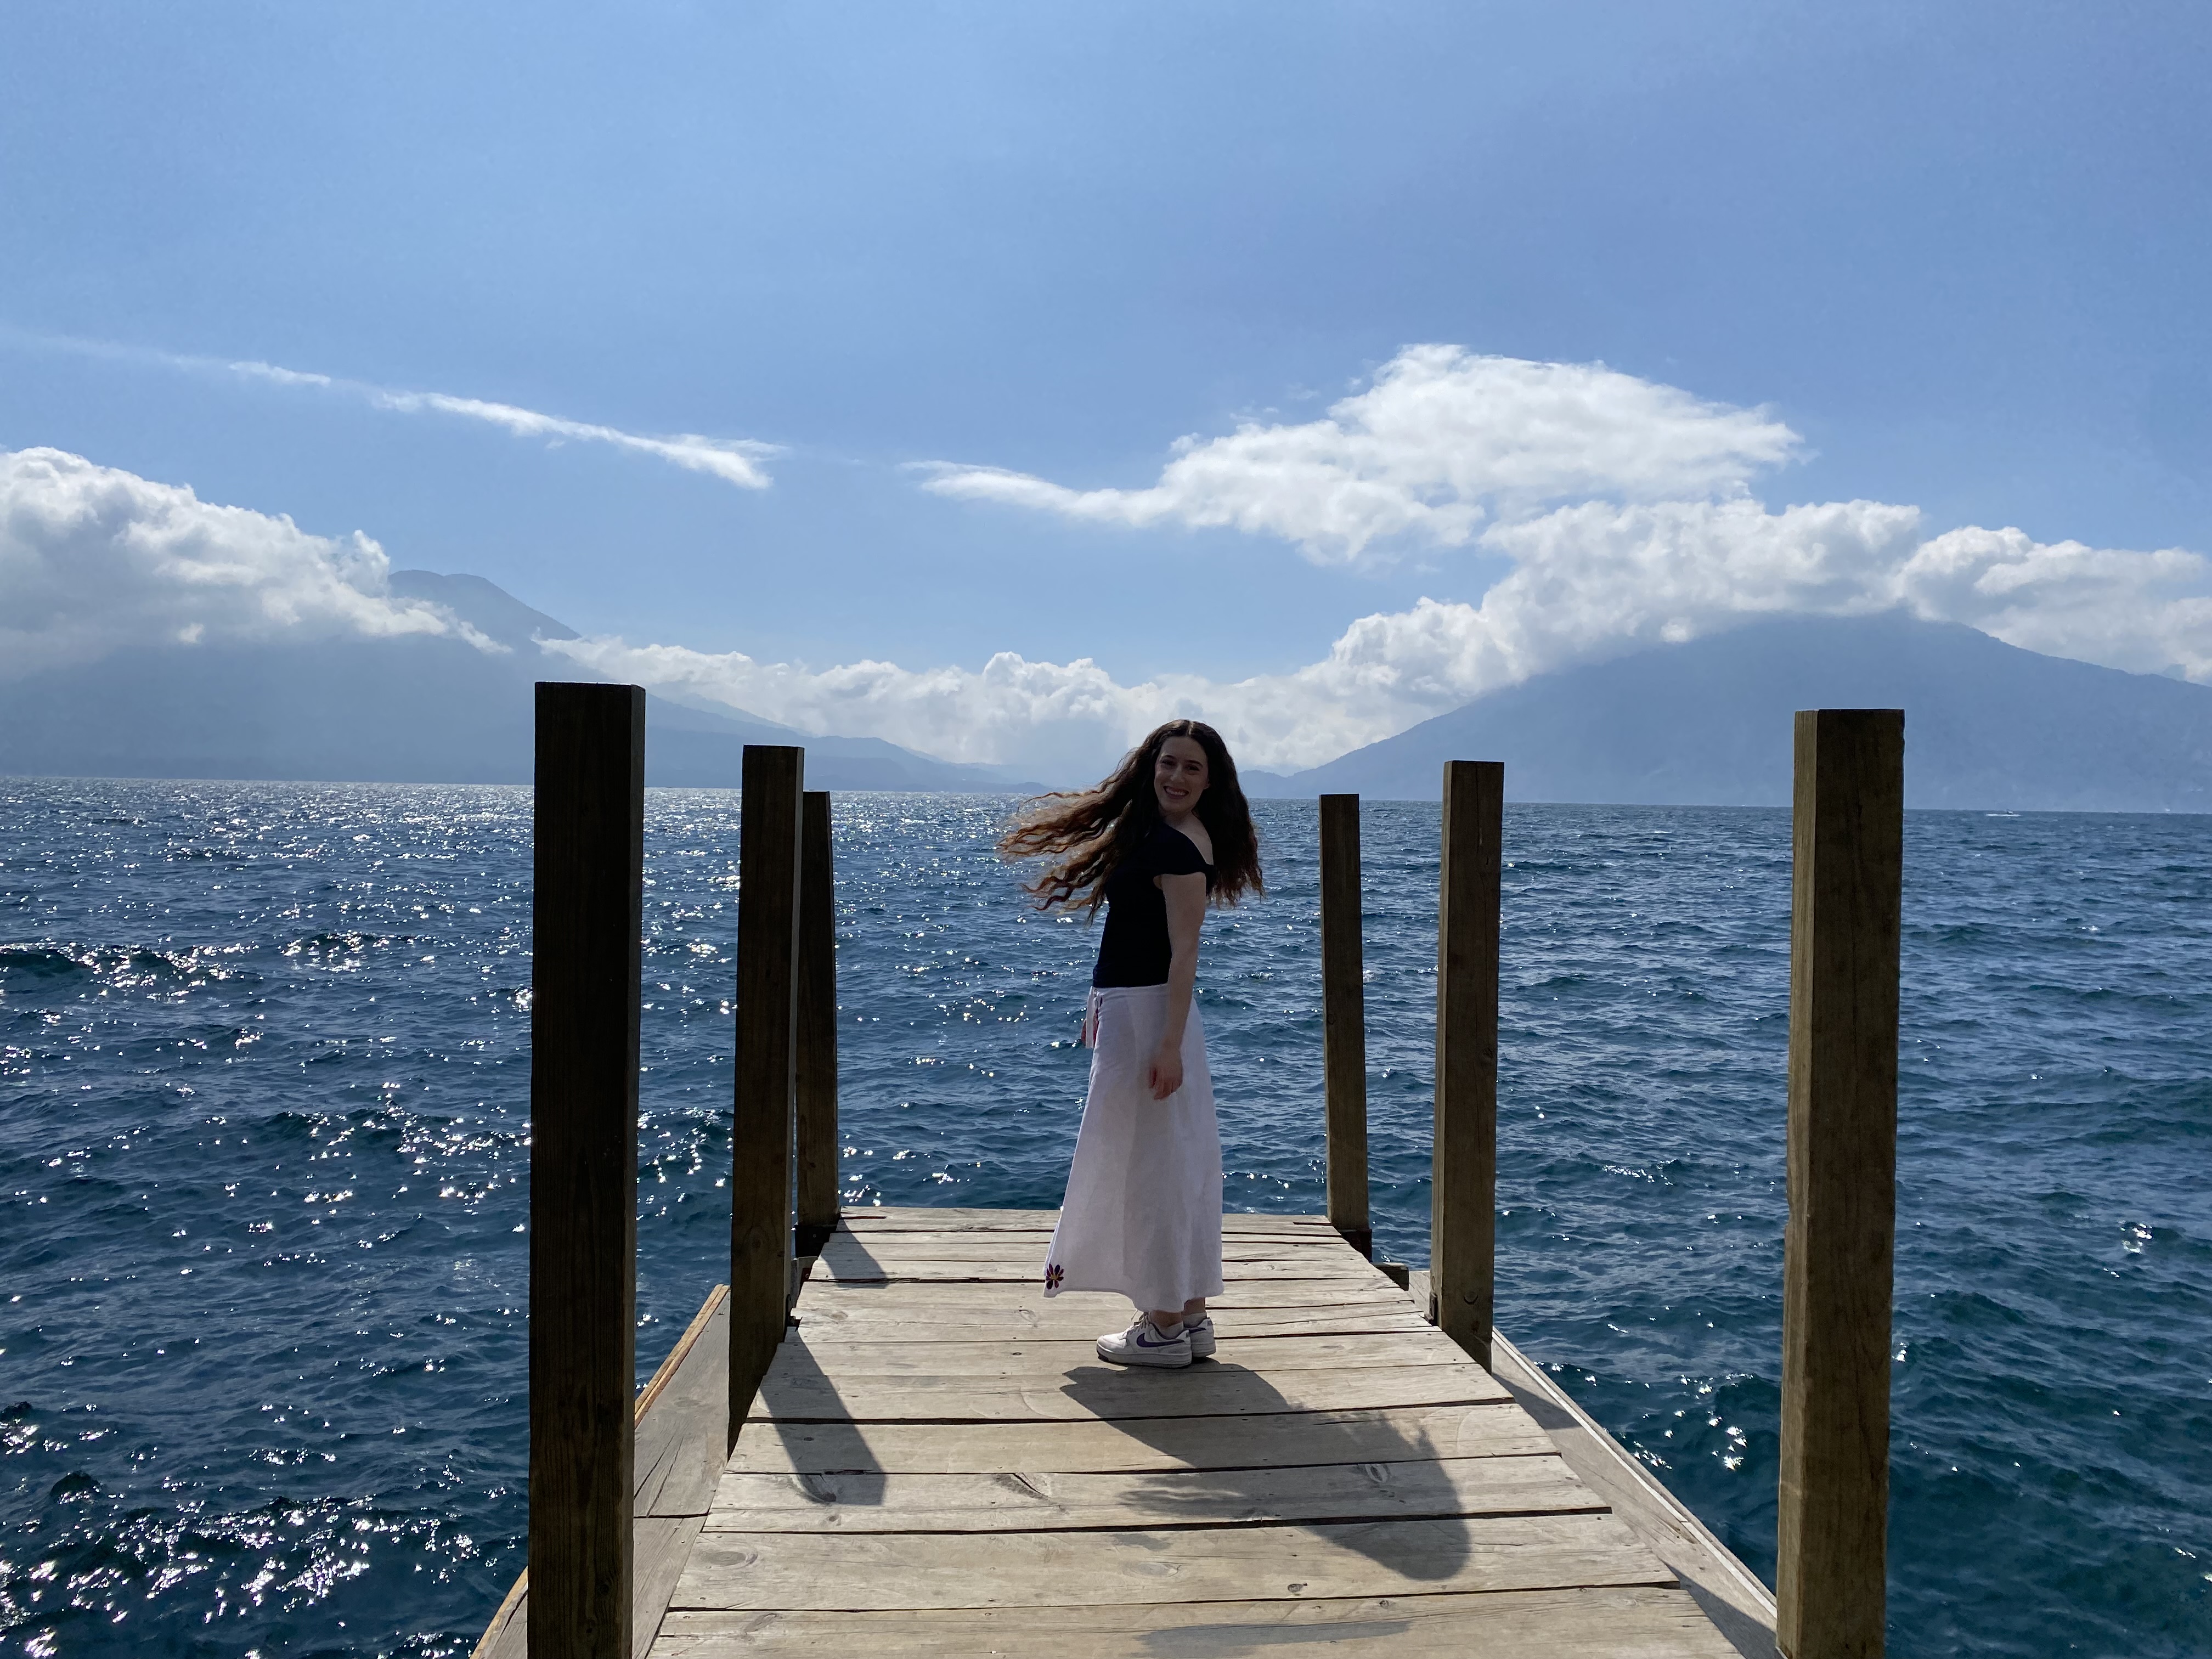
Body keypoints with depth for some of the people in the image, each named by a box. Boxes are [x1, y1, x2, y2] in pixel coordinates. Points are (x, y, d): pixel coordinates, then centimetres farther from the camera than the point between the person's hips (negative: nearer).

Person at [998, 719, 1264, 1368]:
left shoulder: (1177, 846, -16)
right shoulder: (1155, 834, 14)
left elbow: (1184, 951, -20)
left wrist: (1170, 1044, -23)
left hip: (1147, 1014, -10)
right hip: (1133, 1009, 10)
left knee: (1146, 1162, -2)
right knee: (1177, 1166, 13)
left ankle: (1165, 1328, 8)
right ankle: (1190, 1316, 23)